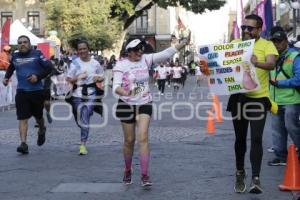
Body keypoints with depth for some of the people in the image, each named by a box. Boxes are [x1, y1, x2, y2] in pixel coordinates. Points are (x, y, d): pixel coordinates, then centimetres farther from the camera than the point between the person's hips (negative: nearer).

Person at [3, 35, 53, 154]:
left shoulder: (37, 54, -4)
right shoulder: (15, 56, 8)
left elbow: (49, 67, -6)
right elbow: (11, 68, 28)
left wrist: (38, 76, -17)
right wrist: (6, 77, 13)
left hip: (37, 91, -2)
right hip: (21, 92, 2)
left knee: (38, 116, 17)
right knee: (22, 118, -8)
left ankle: (42, 131, 49)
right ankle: (23, 144, -12)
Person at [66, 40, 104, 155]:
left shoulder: (95, 63, 3)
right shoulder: (75, 63, 1)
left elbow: (102, 77, 15)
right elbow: (68, 79, 1)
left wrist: (98, 78, -7)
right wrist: (78, 78, -15)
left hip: (91, 95, -1)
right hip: (77, 95, 1)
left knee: (85, 119, -10)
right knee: (79, 120, 9)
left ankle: (83, 144, -7)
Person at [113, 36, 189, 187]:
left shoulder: (146, 60, 0)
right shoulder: (121, 65, -9)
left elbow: (166, 54, -6)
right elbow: (116, 86, -19)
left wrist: (182, 44, -18)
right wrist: (125, 92, -41)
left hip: (144, 104, 1)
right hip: (126, 105, -1)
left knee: (143, 138, -11)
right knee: (129, 140, 8)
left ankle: (144, 176, -12)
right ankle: (127, 171, 31)